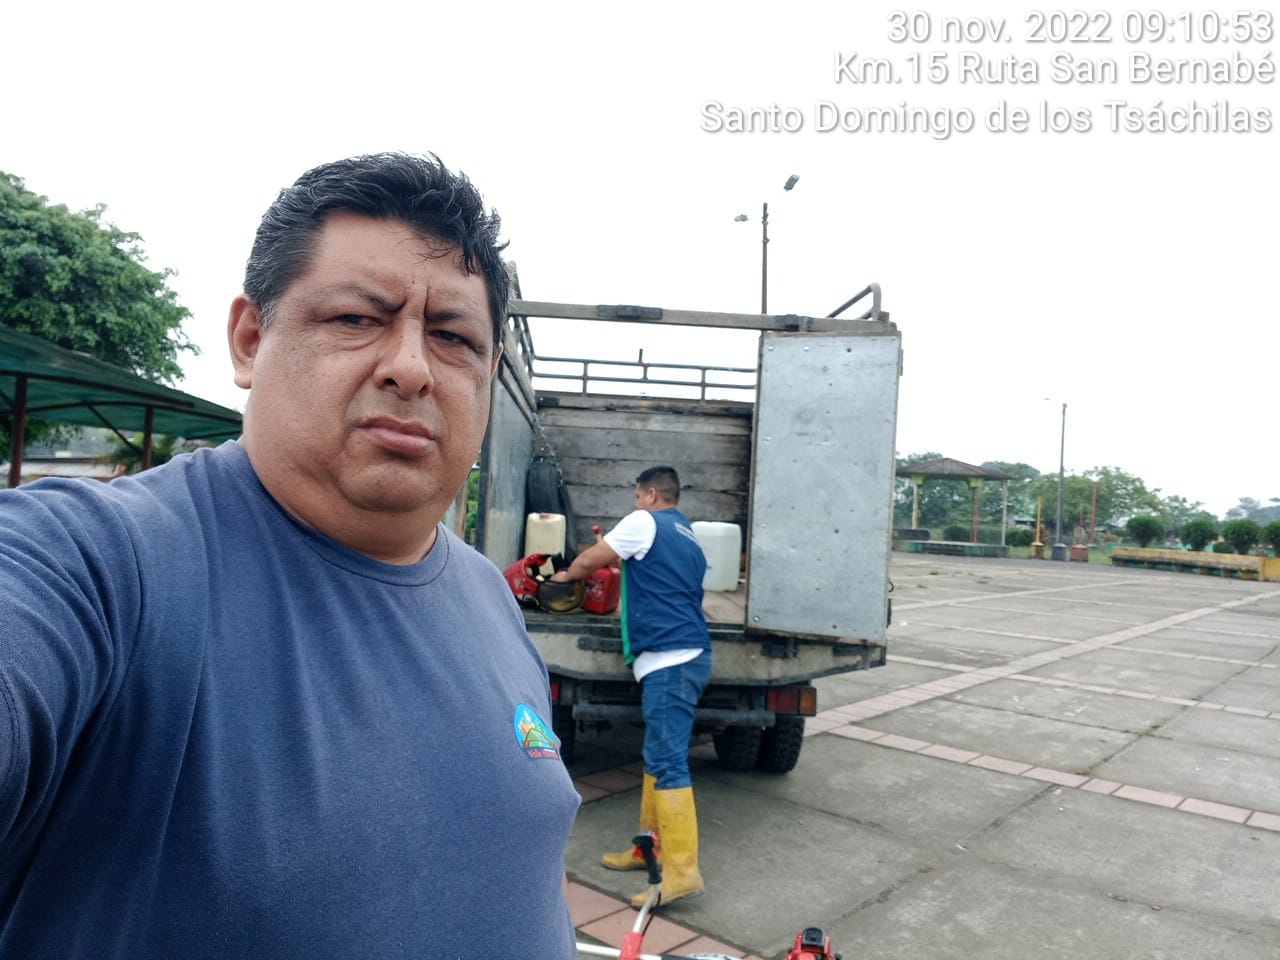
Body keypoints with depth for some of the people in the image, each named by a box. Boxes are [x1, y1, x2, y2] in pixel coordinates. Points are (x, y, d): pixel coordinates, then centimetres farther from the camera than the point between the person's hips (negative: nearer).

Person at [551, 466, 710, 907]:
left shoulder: (645, 523, -2)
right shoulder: (689, 539, 23)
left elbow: (590, 560, 4)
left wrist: (566, 574, 25)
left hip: (669, 659, -9)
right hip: (689, 654, 9)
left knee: (667, 762, -10)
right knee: (658, 756, 15)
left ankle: (681, 871, -8)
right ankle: (651, 845, 24)